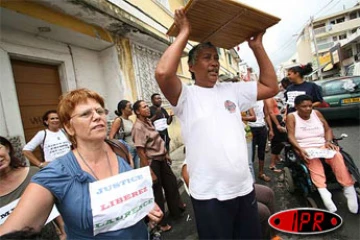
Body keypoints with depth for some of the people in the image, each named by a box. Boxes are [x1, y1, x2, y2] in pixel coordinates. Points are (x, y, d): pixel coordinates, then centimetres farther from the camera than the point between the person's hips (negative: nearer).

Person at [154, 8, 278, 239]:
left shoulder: (231, 90, 9)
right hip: (209, 194, -5)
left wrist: (257, 47, 7)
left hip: (244, 187, 6)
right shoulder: (186, 96, -7)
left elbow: (271, 87, 11)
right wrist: (184, 33, -14)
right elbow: (163, 73, -26)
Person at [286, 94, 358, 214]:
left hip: (322, 146, 3)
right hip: (304, 149, -3)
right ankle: (323, 191, -51)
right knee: (314, 160, -36)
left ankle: (349, 189, -29)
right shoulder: (291, 117, -1)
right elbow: (291, 136, -10)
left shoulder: (316, 113, 10)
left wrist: (328, 142, -7)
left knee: (337, 156, -28)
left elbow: (328, 129, 13)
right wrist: (300, 149, -26)